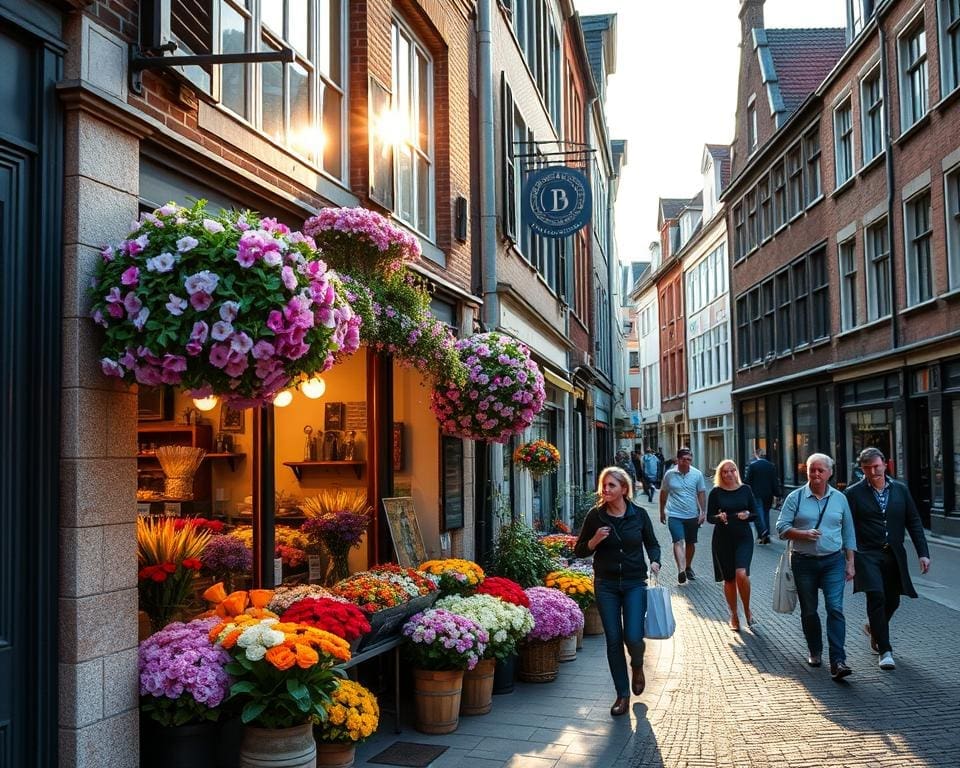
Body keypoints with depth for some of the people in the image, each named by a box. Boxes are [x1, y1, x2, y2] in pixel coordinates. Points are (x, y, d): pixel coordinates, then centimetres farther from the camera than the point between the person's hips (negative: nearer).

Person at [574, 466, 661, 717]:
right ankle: (622, 694, 16)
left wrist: (654, 561, -8)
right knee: (613, 640, 1)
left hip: (635, 583, -1)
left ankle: (637, 666, 27)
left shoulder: (639, 514, -3)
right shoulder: (595, 515, -3)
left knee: (633, 637, -10)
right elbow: (579, 550, 4)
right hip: (606, 585, 1)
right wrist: (595, 540, -15)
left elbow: (652, 543, 11)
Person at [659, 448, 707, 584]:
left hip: (692, 515, 3)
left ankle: (688, 567, 36)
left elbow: (701, 494, 5)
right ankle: (681, 570, -29)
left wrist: (703, 512, -2)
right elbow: (663, 493, 8)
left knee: (690, 543, 15)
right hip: (675, 515, -2)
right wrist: (662, 511, 14)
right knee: (678, 542, -17)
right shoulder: (669, 474, -4)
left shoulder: (697, 474, -1)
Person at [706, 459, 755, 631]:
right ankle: (734, 615, 24)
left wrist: (747, 515, -14)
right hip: (723, 539, 1)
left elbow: (755, 514, 8)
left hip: (743, 538, 0)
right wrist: (719, 517, -19)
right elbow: (709, 517, 2)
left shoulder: (745, 489, 3)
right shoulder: (716, 492, 0)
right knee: (729, 578, 7)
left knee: (741, 574, -19)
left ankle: (747, 609, 4)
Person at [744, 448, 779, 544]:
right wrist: (777, 493, 7)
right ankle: (766, 535, 13)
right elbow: (775, 481, 4)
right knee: (766, 513, 13)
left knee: (758, 513, -6)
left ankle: (763, 532, -25)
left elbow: (747, 480, -5)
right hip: (768, 495, 4)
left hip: (756, 494, -4)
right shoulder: (771, 466, 5)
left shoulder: (752, 465, -6)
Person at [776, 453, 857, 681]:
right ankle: (815, 652, 30)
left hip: (833, 562, 0)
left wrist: (850, 563, 8)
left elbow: (848, 533, 11)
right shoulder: (795, 497, 0)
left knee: (835, 609, -12)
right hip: (804, 562, 0)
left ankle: (837, 661, -13)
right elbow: (781, 527, -2)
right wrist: (803, 534, -19)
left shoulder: (840, 499, 6)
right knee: (809, 611, 10)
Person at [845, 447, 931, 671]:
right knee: (876, 597, -15)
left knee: (892, 601, 12)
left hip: (894, 555, 4)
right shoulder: (853, 493, -4)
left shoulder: (900, 490, 7)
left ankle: (874, 629, 42)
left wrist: (923, 553, 1)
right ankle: (885, 651, -8)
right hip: (867, 555, -4)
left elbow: (914, 523, 8)